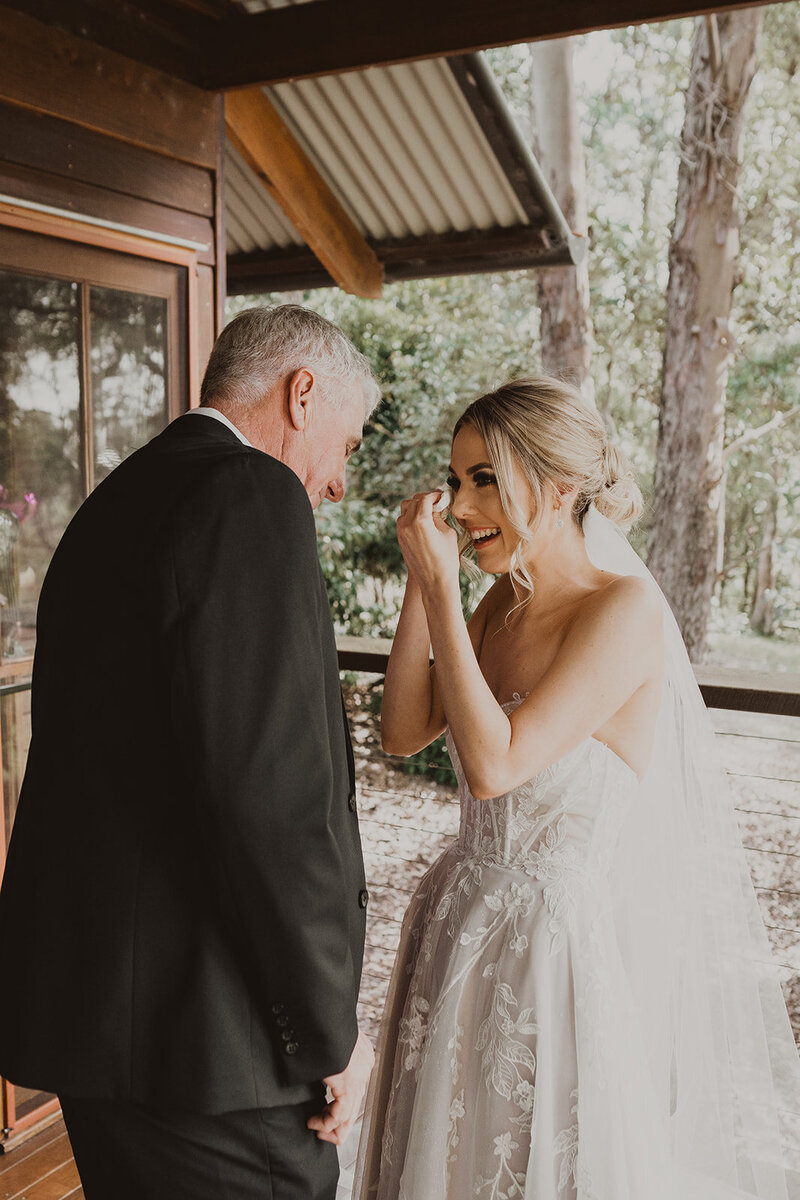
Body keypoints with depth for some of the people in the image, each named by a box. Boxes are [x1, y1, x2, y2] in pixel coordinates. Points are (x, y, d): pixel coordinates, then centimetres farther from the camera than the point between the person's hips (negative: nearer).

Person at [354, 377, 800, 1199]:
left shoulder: (626, 608, -20)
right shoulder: (505, 599, 3)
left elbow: (494, 765, -26)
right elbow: (404, 732, -1)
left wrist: (443, 589, -23)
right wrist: (420, 583, -8)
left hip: (563, 937, -7)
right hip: (468, 928, 7)